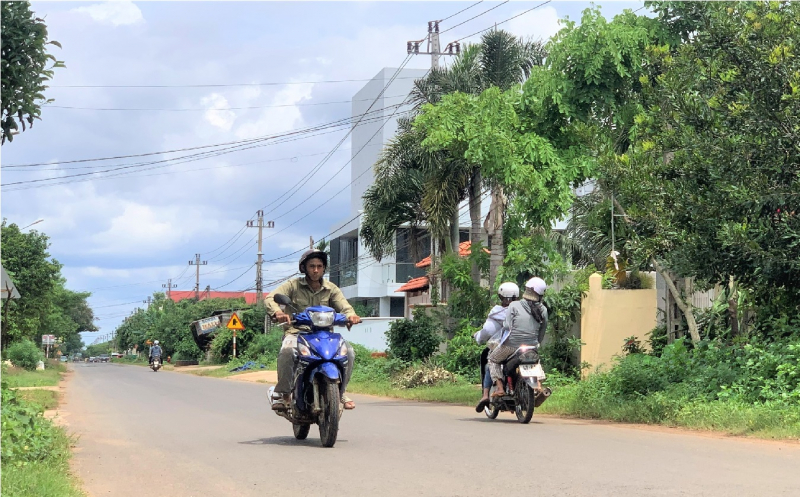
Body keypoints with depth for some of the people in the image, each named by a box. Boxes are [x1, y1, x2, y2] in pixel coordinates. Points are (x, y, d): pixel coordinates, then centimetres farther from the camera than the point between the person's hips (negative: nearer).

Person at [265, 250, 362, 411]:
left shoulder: (331, 289, 13)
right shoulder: (293, 285, 4)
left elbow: (344, 306, -1)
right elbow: (270, 298, -9)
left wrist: (351, 315, -28)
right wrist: (278, 312, -33)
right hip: (297, 332, -3)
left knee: (348, 352, -22)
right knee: (287, 351, -37)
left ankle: (340, 392, -3)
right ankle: (282, 394, -22)